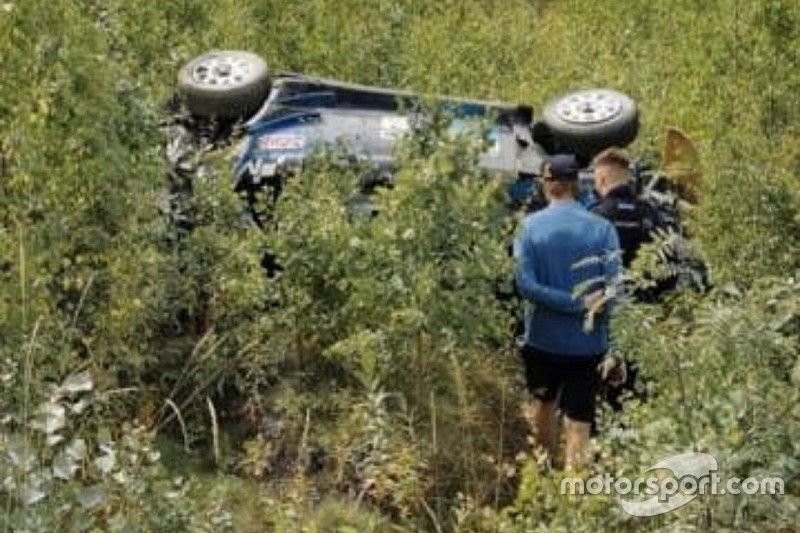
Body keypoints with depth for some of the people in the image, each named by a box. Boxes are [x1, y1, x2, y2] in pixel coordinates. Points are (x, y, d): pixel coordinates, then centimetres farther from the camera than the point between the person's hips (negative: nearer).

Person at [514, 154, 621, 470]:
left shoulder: (530, 226, -7)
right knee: (578, 424, 3)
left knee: (544, 403, 26)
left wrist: (578, 303, -16)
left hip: (543, 338, 2)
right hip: (588, 342, -2)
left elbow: (525, 286, -17)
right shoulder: (602, 228, -9)